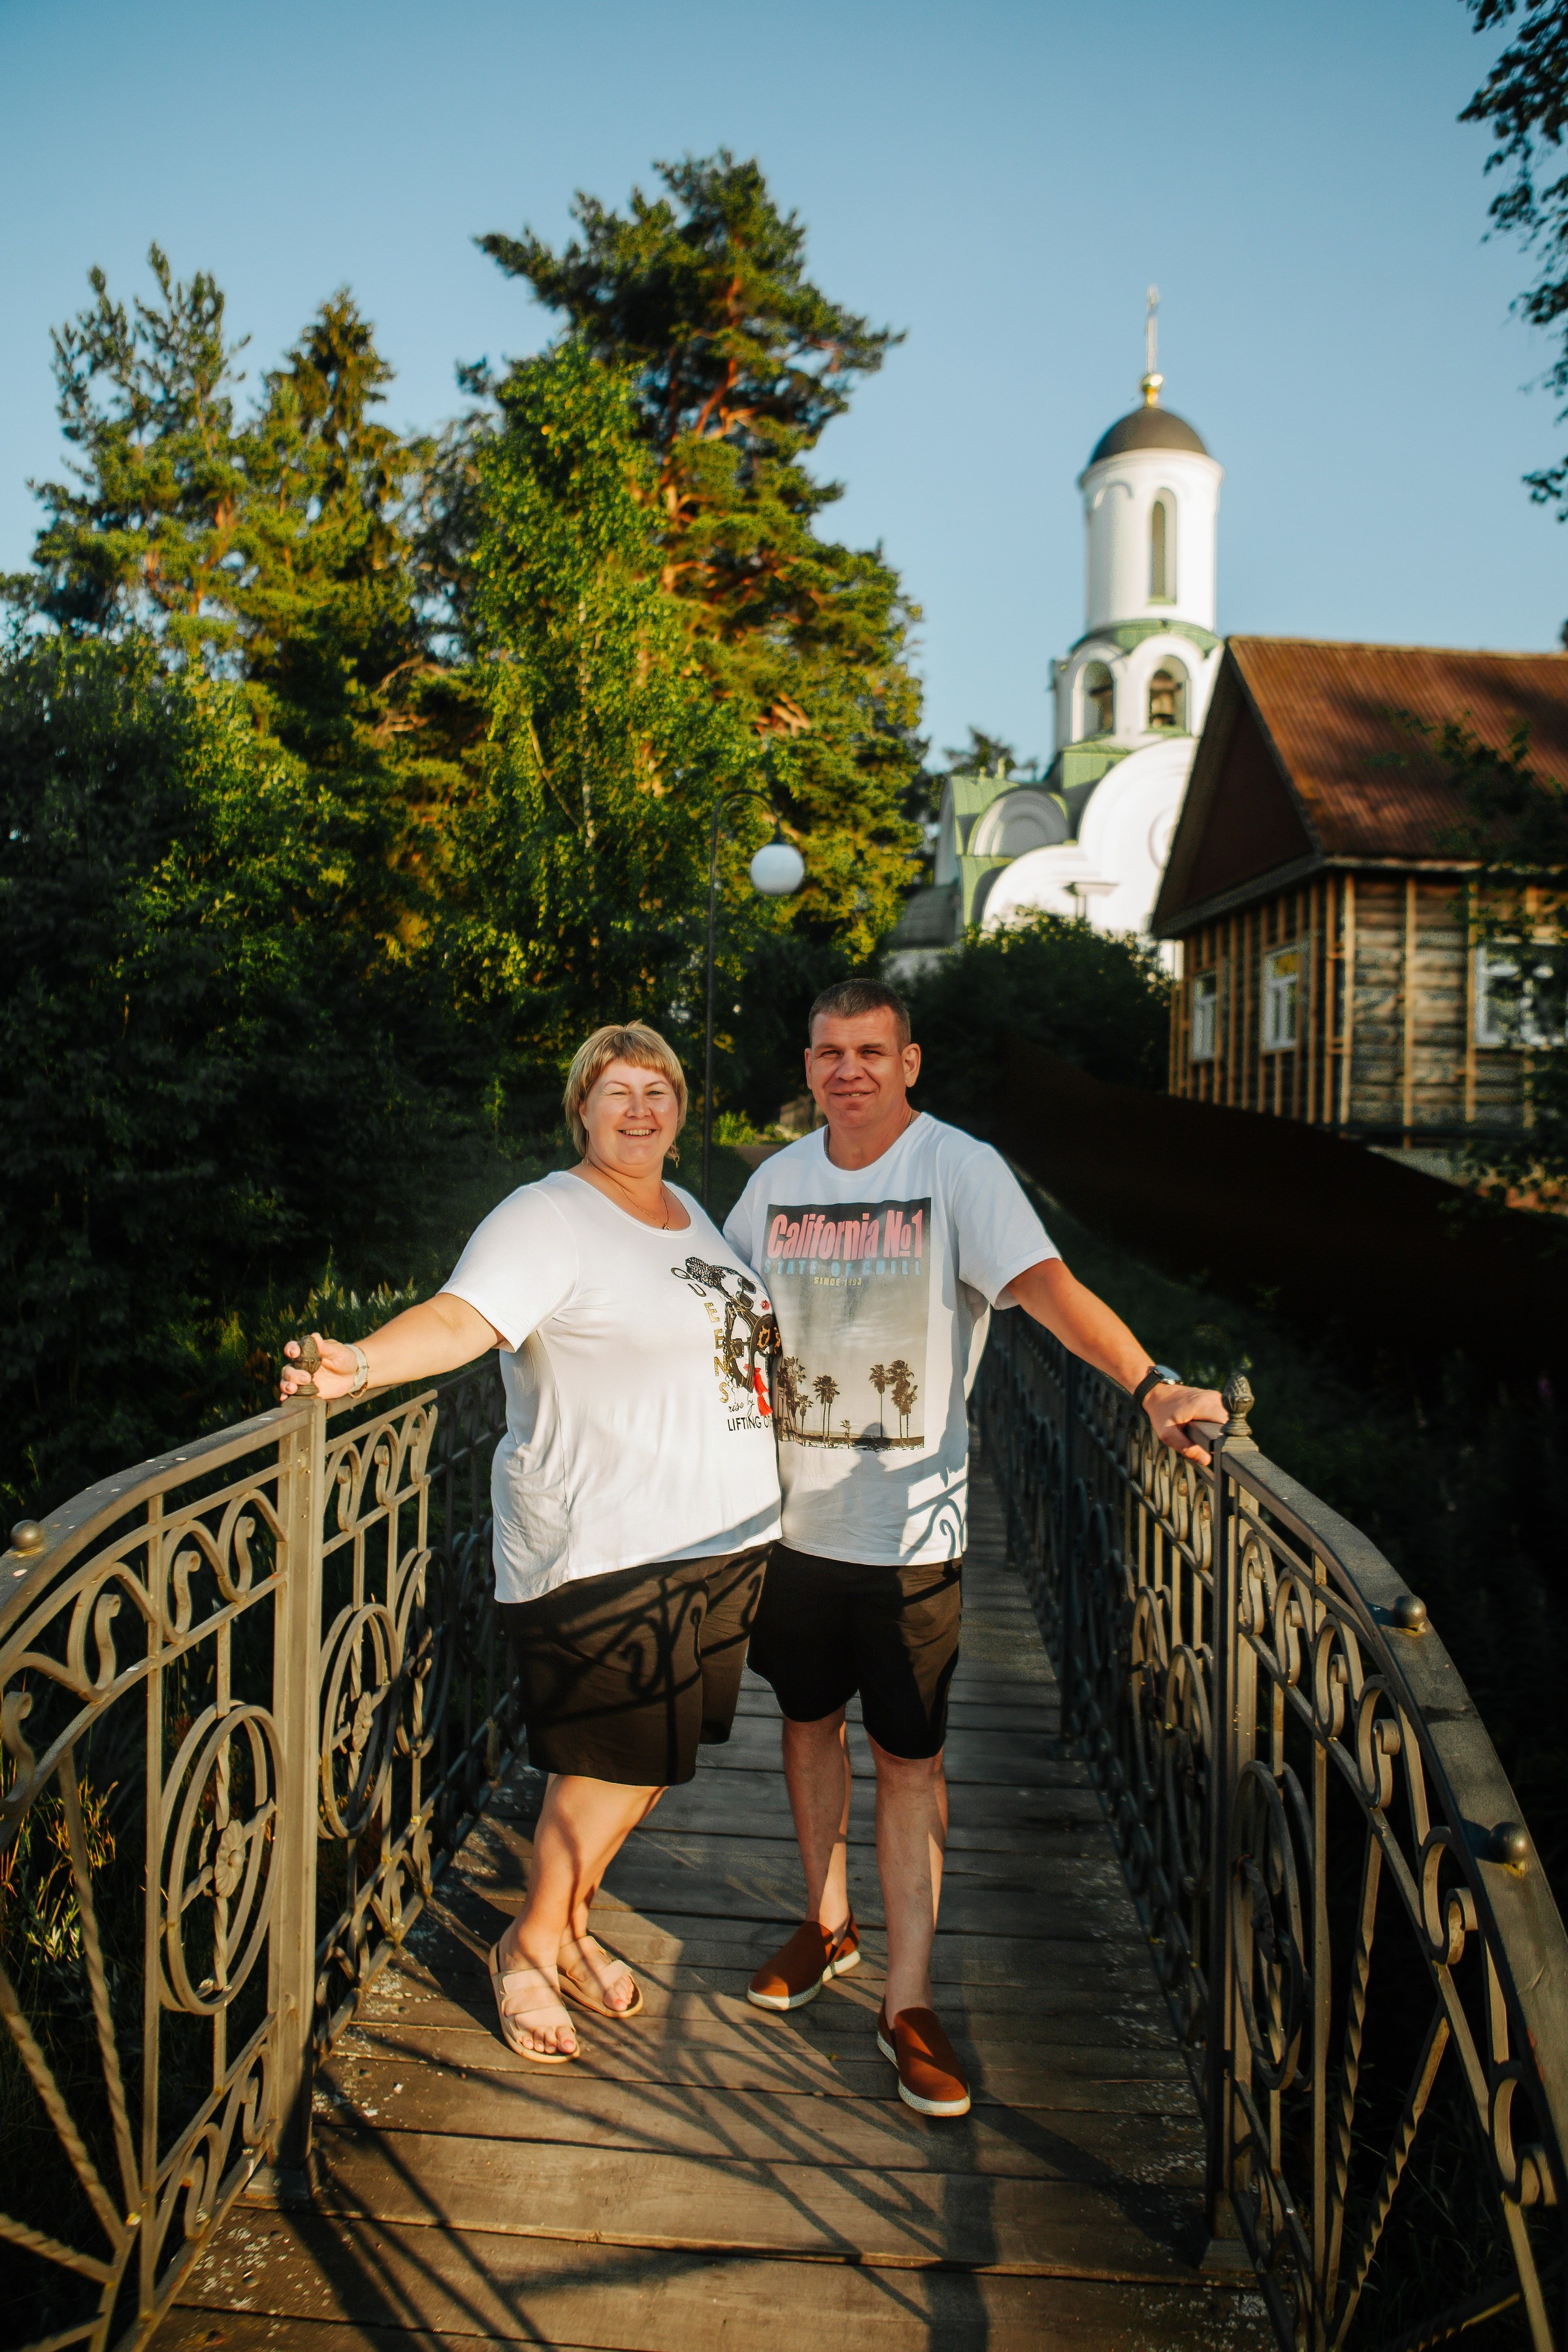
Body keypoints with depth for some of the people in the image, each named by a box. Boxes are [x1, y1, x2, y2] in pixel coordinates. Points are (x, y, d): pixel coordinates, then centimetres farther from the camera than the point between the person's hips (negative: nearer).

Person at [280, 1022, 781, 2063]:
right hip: (607, 1544, -8)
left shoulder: (689, 1212, 13)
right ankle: (531, 1946, 26)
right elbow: (461, 1317, -27)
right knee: (619, 1756, -1)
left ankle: (570, 1919, 38)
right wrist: (359, 1364, -43)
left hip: (721, 1537, 8)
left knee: (664, 1749, 15)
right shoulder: (549, 1218, -12)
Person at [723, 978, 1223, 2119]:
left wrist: (1152, 1382, -37)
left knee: (909, 1757, 3)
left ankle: (908, 2001, 19)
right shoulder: (778, 1179, 4)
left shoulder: (960, 1170, -11)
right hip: (794, 1511, 5)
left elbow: (1048, 1284, -25)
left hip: (910, 1524, -4)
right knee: (810, 1721, 19)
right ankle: (830, 1923, 41)